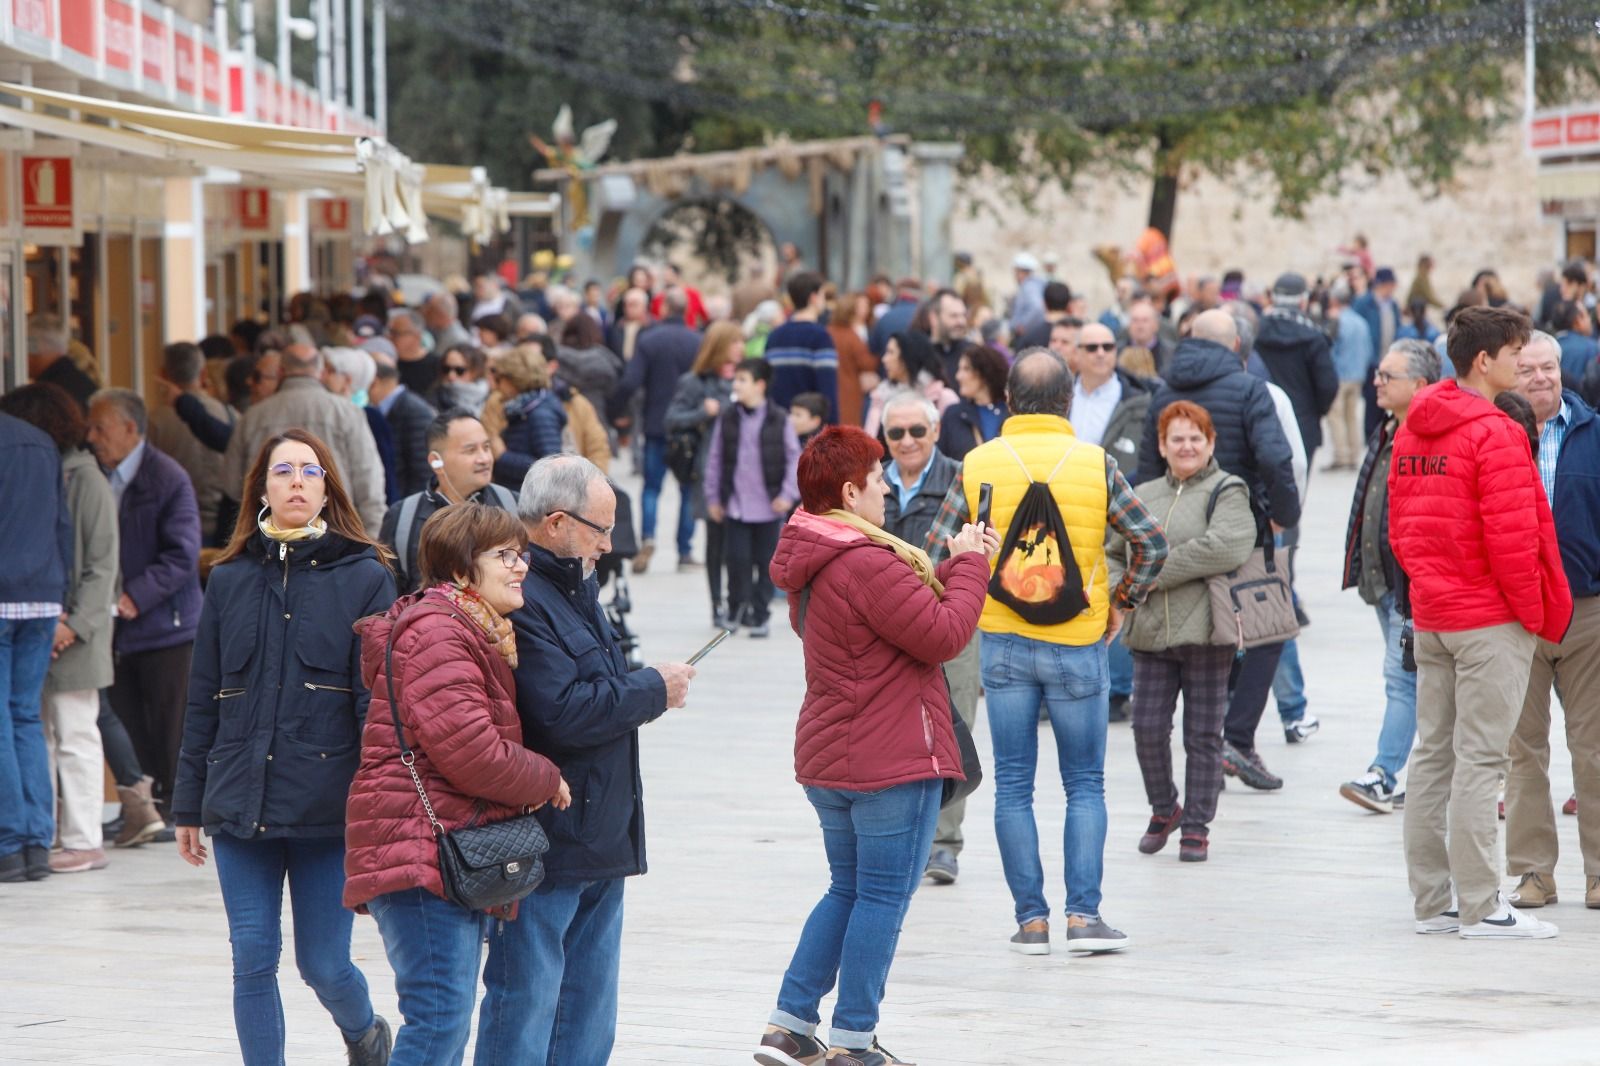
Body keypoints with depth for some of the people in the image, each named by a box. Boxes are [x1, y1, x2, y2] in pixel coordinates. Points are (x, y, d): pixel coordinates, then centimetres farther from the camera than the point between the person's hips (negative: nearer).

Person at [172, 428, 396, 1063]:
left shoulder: (364, 578, 1)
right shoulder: (231, 580, 9)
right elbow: (203, 701, 12)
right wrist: (189, 806, 11)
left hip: (328, 808, -2)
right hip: (241, 804, 2)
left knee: (322, 964, 2)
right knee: (253, 960, -2)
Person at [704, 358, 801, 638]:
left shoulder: (779, 420, -4)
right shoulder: (726, 419, 1)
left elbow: (794, 457, 1)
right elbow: (715, 460, 6)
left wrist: (788, 494, -6)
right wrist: (713, 498, 5)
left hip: (769, 505, -1)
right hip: (735, 504, 1)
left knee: (766, 562, 4)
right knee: (737, 559, -2)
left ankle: (759, 615, 14)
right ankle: (736, 608, 15)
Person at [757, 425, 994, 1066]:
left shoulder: (811, 565, 11)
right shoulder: (868, 564, -21)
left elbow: (913, 610, 16)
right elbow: (945, 635, -18)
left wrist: (954, 568, 8)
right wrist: (968, 566, -6)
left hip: (827, 759, 10)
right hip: (893, 759, -10)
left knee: (848, 890, 19)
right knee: (884, 897, 0)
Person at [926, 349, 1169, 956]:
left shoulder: (977, 466, -2)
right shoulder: (1095, 465, -5)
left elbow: (936, 550, -3)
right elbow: (1151, 544, -5)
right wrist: (1122, 602, 10)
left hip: (1003, 644, 1)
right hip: (1077, 645, -1)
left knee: (1013, 786, 8)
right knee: (1085, 785, 9)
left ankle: (1031, 920, 7)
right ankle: (1083, 914, 0)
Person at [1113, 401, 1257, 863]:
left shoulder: (1226, 492, -1)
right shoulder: (1143, 496, 16)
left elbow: (1226, 546, -18)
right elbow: (1111, 551, 26)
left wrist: (1158, 572, -16)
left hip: (1204, 633, -4)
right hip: (1150, 634, 4)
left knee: (1203, 734, 1)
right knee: (1147, 729, 1)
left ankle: (1197, 826, 10)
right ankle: (1163, 810, 24)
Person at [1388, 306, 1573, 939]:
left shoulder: (1412, 431, 10)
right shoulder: (1494, 434, -16)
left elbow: (1399, 529, 13)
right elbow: (1512, 536, -20)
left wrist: (1429, 583, 16)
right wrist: (1536, 612, -9)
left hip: (1430, 616, 8)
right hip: (1491, 619, -8)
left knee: (1432, 753, 10)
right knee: (1480, 758, -7)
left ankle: (1433, 901, 14)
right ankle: (1479, 908, -6)